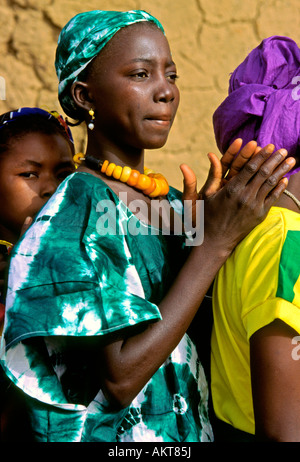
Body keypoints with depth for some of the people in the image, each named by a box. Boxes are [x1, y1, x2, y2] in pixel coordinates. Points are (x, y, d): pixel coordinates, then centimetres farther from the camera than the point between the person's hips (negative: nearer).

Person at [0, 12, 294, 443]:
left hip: (189, 430, 7)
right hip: (110, 435, -7)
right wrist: (215, 242, -24)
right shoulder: (71, 216, -18)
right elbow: (121, 377, -25)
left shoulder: (172, 202, 3)